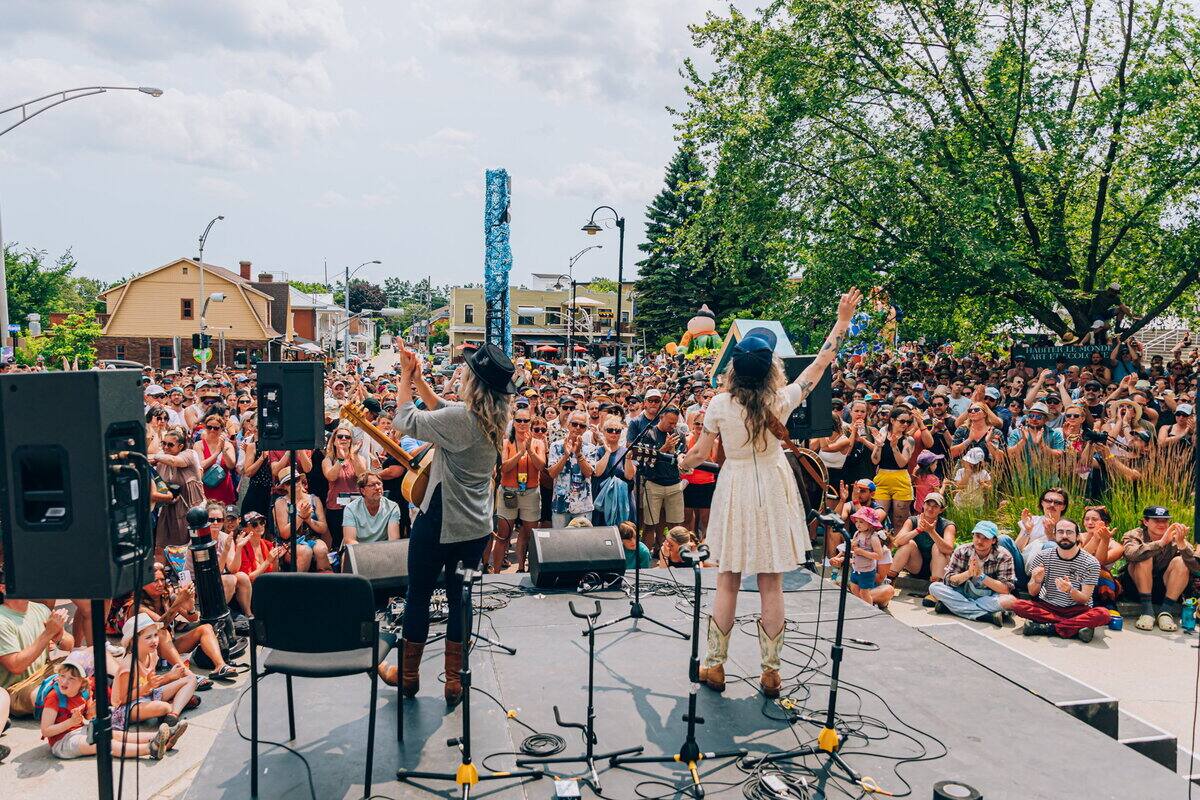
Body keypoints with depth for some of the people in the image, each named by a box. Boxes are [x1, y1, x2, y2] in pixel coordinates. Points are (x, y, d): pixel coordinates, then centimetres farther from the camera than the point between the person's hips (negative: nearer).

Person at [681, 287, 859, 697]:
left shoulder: (720, 404, -13)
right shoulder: (781, 401, -11)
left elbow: (700, 453, -3)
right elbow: (820, 363, 2)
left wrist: (682, 464, 20)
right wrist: (842, 320, 11)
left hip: (734, 491, 0)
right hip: (773, 491, 1)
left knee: (727, 583, 10)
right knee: (771, 586, 9)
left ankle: (715, 667, 17)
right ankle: (770, 672, 17)